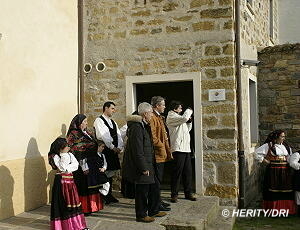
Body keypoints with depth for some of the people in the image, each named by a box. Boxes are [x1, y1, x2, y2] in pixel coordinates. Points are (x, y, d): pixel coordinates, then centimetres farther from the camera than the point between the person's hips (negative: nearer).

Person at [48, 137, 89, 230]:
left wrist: (68, 168, -16)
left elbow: (76, 164, 0)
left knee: (73, 200, 10)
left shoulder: (70, 155, 9)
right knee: (63, 202, -2)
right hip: (61, 180, -6)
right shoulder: (55, 156, -10)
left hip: (70, 179, 7)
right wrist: (64, 154, -20)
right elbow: (62, 168, -21)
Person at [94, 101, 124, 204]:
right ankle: (103, 197, 3)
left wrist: (119, 147, -4)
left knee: (111, 172, 11)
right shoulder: (99, 120, -6)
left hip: (114, 151, 8)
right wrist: (113, 147, -16)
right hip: (105, 150, -8)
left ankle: (109, 195, 19)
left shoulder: (113, 122, 19)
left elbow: (118, 135, 12)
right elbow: (103, 136, -16)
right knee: (104, 173, -6)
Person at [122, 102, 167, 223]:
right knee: (142, 190, 1)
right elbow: (137, 151, -24)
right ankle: (141, 215, 15)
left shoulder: (144, 126, 14)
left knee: (155, 186, 16)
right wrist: (143, 168, -21)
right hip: (141, 166, -11)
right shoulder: (136, 128, -21)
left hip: (148, 164, 11)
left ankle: (154, 211, 29)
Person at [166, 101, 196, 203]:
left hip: (186, 148, 9)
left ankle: (188, 193, 18)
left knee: (187, 172, 11)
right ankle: (174, 194, 0)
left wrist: (189, 121, 11)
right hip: (178, 149, -9)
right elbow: (184, 118, -22)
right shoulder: (171, 117, -6)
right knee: (177, 172, -7)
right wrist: (189, 111, -3)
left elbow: (188, 129, 28)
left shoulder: (178, 117, 23)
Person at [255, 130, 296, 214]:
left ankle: (285, 209, 13)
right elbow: (257, 152, -3)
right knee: (274, 190, -2)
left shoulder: (286, 146, 12)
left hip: (285, 172, 5)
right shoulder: (269, 145, -5)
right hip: (273, 171, -5)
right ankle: (273, 209, 6)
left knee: (285, 190, 4)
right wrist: (264, 160, -6)